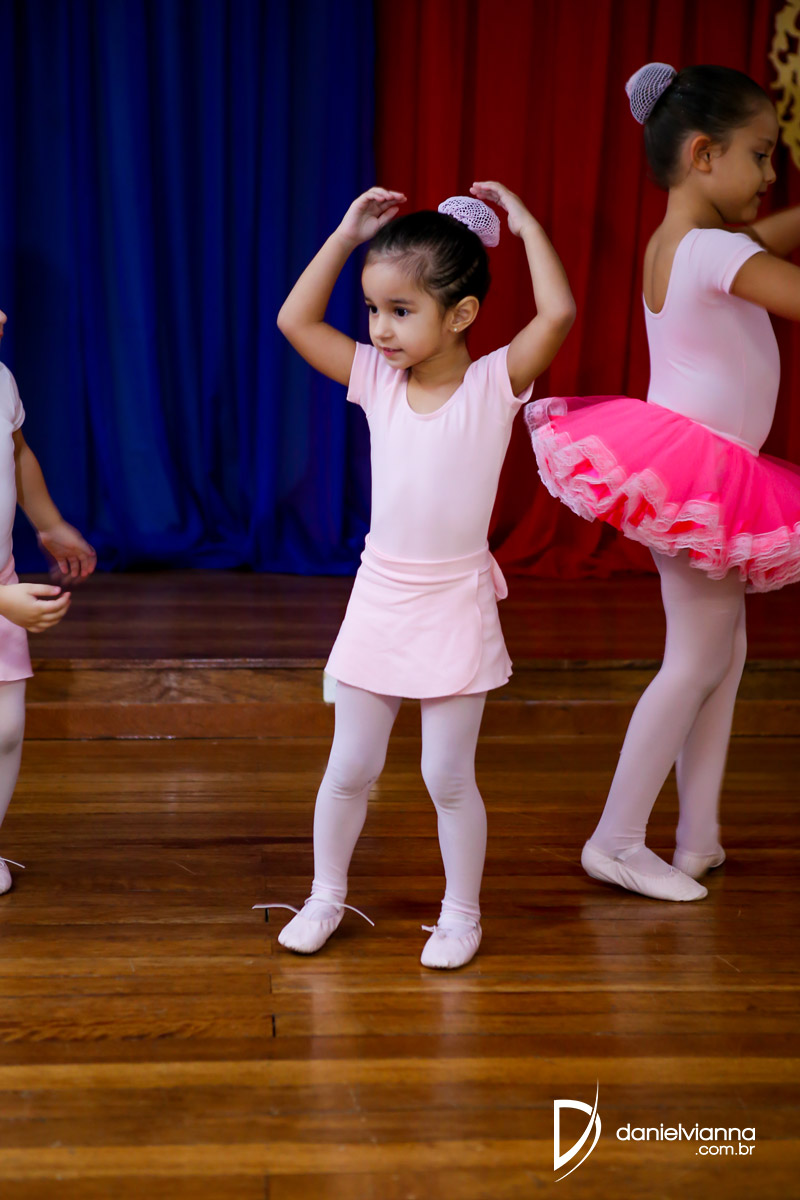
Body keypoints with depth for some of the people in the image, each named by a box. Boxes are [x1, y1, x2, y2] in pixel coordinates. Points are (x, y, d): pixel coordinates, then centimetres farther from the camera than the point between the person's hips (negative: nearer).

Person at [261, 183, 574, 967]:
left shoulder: (496, 382, -10)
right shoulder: (376, 379, 0)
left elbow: (558, 312, -25)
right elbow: (295, 321, 0)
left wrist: (523, 222, -14)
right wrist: (347, 234, -1)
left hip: (454, 608, -3)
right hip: (378, 601, 3)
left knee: (448, 778, 6)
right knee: (349, 770, 12)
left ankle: (461, 914, 24)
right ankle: (326, 897, 30)